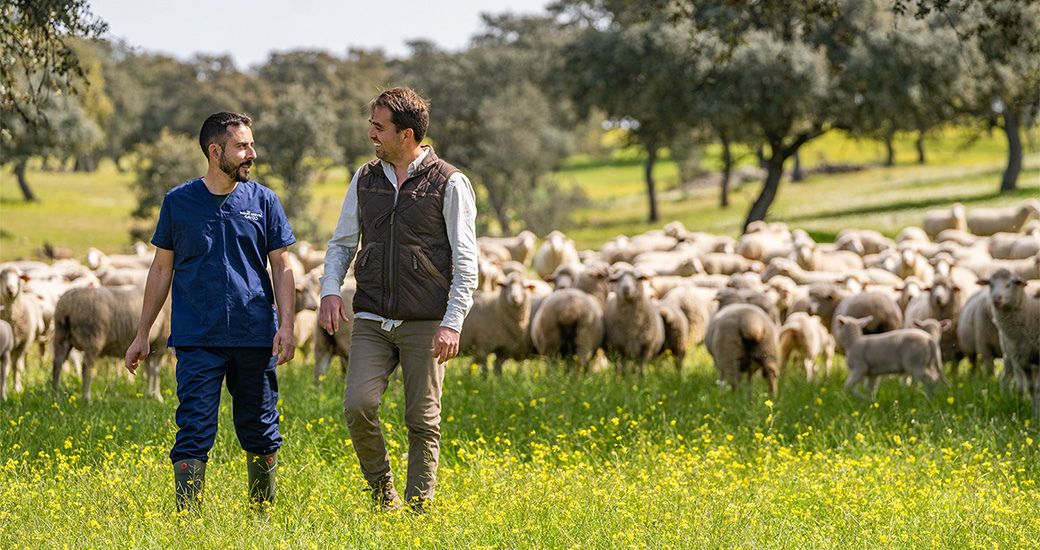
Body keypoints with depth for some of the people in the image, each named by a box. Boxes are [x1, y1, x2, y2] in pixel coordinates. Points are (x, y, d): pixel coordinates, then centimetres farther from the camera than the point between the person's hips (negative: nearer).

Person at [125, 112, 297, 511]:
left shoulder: (263, 201, 5)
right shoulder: (179, 202, 4)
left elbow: (281, 268, 7)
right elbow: (161, 269, 11)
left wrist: (286, 326, -5)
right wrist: (142, 335, 10)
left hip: (255, 337, 1)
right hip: (198, 340, -1)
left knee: (260, 431, 10)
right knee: (194, 433, -7)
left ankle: (263, 511, 25)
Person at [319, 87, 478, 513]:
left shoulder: (449, 184, -4)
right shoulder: (365, 179, 10)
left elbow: (465, 262, -4)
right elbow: (342, 243, 18)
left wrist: (453, 323, -12)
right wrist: (330, 290, -1)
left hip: (425, 325, -3)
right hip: (372, 321, 3)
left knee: (423, 422, -1)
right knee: (358, 405, -14)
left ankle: (418, 509, 8)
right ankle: (381, 490, 6)